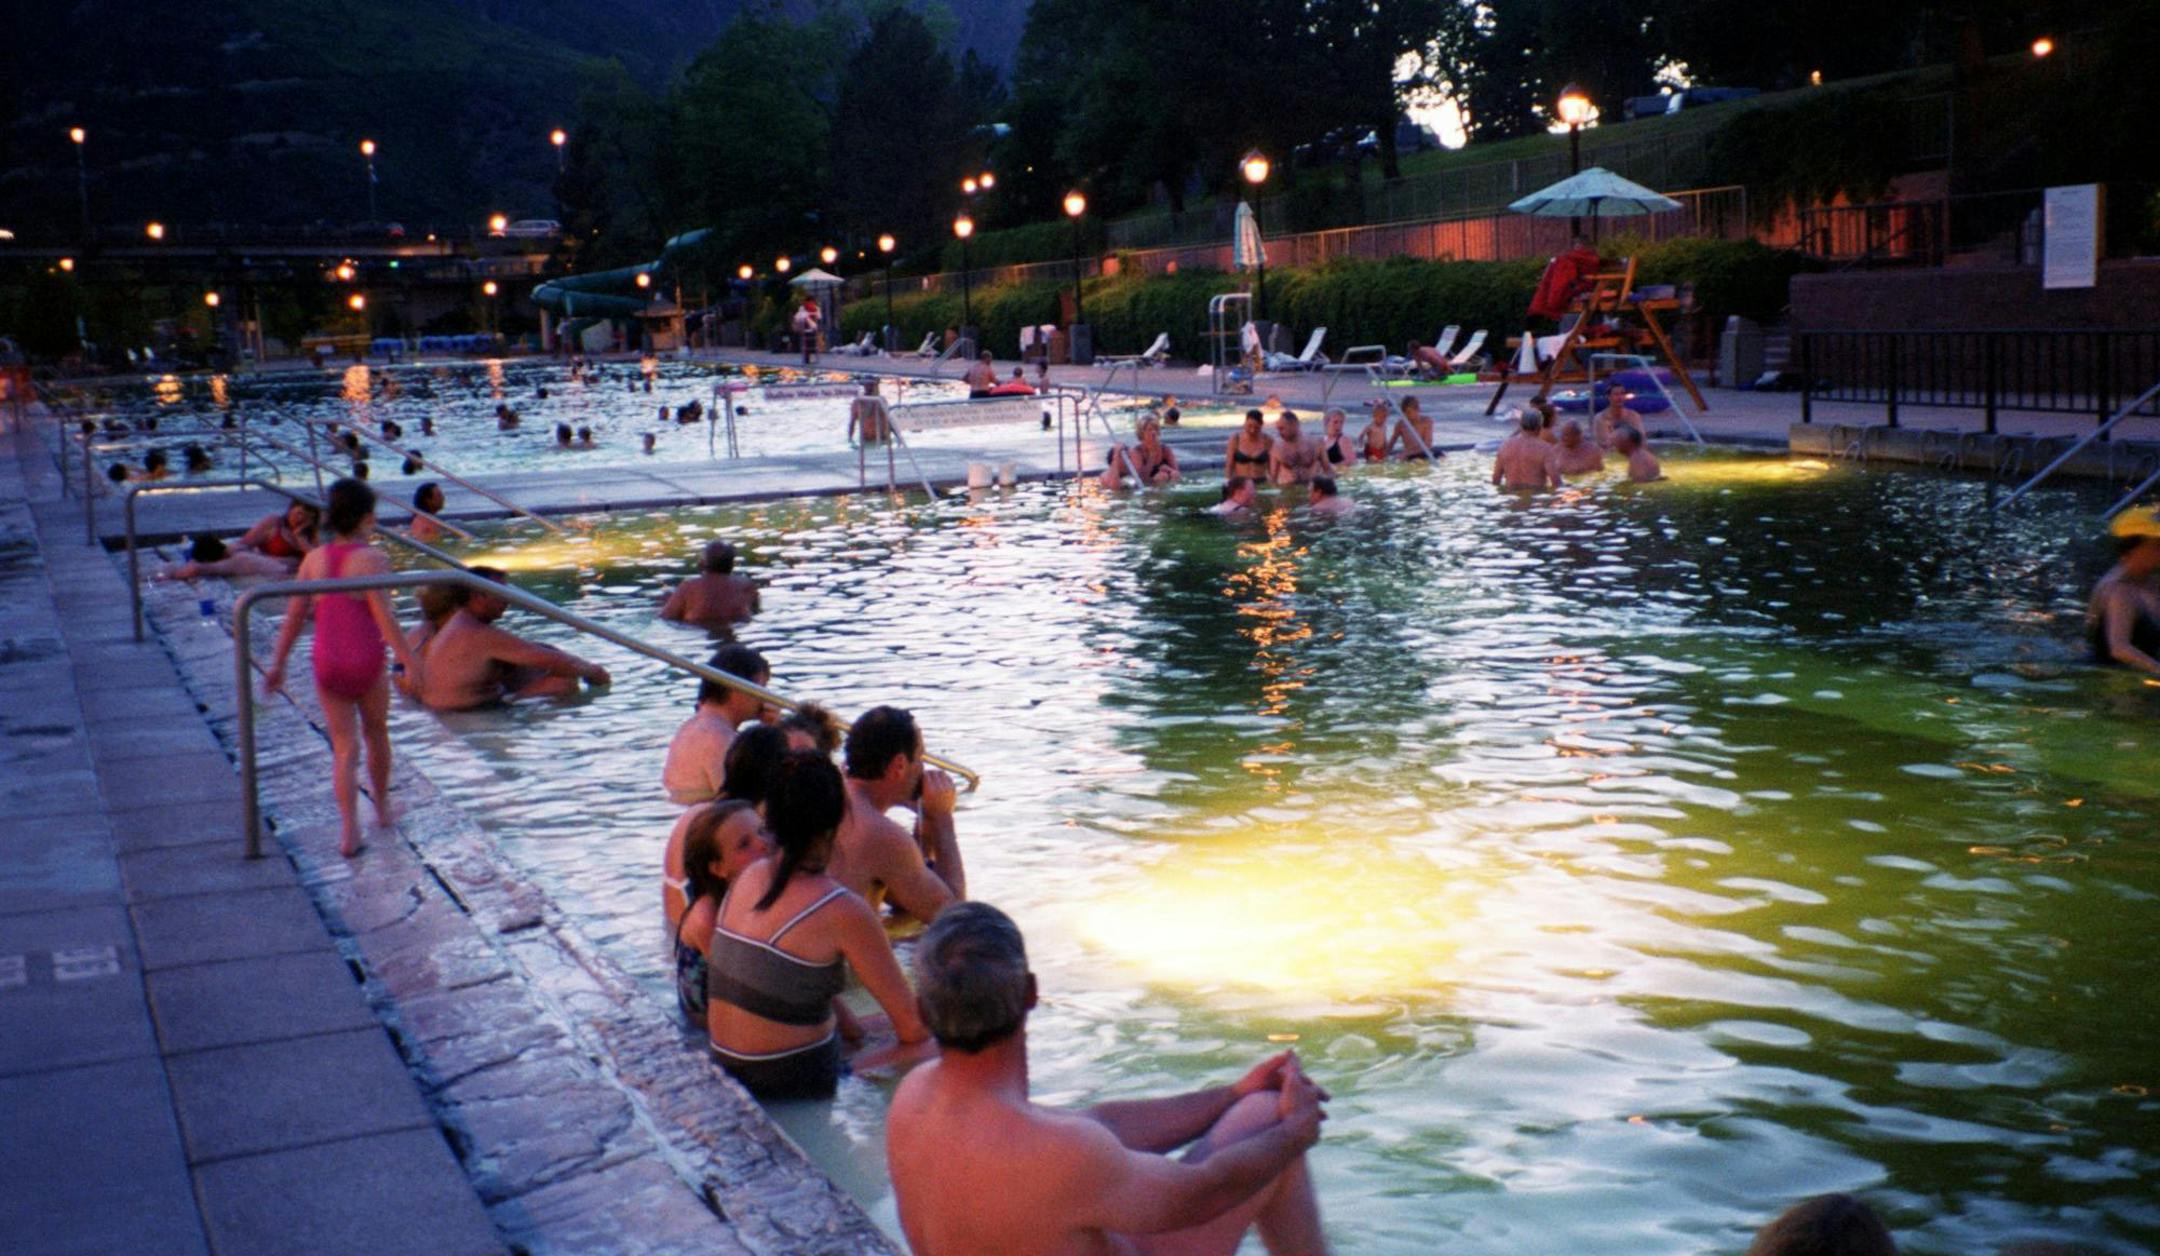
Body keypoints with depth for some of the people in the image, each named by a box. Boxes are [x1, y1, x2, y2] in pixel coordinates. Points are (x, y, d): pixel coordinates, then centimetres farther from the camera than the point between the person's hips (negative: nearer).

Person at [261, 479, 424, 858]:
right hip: (366, 662, -3)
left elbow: (294, 617, 6)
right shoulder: (371, 559, -13)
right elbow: (384, 618, -17)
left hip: (327, 665, 3)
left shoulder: (314, 559, 2)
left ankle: (349, 829, -3)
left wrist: (277, 664, 14)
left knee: (343, 747, 7)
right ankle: (382, 807, 36)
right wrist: (410, 661, -12)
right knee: (376, 733, 21)